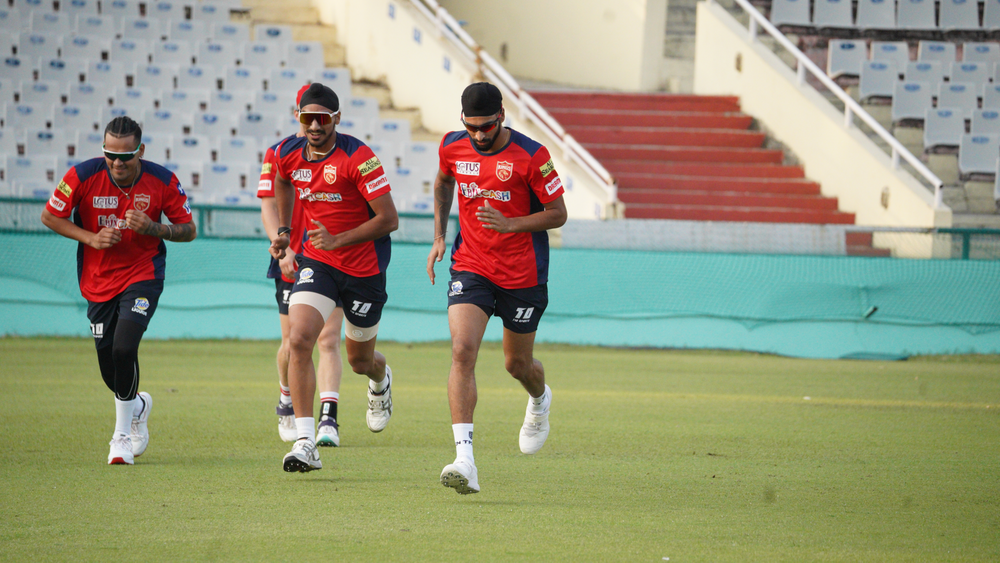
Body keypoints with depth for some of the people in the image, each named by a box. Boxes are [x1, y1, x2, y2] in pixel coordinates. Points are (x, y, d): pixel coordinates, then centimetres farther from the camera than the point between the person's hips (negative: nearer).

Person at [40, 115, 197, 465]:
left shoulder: (162, 181, -12)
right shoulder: (84, 175, -14)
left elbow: (188, 230, -3)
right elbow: (50, 216, -3)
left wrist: (153, 228, -22)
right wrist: (91, 238, -16)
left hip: (143, 275, -2)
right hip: (98, 279, 2)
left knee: (124, 347, -22)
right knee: (108, 366, 5)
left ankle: (123, 434, -6)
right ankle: (138, 405, 39)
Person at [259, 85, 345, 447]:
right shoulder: (278, 153, 2)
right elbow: (269, 207, -3)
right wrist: (282, 249, -17)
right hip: (293, 263, 1)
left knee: (328, 341, -10)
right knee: (293, 343, 7)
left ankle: (328, 419, -15)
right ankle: (286, 404, 32)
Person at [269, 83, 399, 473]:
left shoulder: (358, 158, -20)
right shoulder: (288, 155, -3)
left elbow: (388, 219, -19)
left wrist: (337, 240, -25)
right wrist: (284, 230, 17)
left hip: (364, 268, -3)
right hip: (317, 264, 3)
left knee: (359, 360, 13)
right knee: (299, 341, -20)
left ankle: (380, 379, 55)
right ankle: (306, 443, -22)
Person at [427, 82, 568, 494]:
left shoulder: (530, 156, -14)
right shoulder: (452, 148, -2)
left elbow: (558, 214, -8)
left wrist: (511, 224, -23)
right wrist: (439, 236, 14)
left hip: (523, 274, -2)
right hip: (470, 267, 2)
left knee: (517, 364, 13)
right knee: (462, 351, -19)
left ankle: (540, 401, 53)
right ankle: (465, 460, -26)